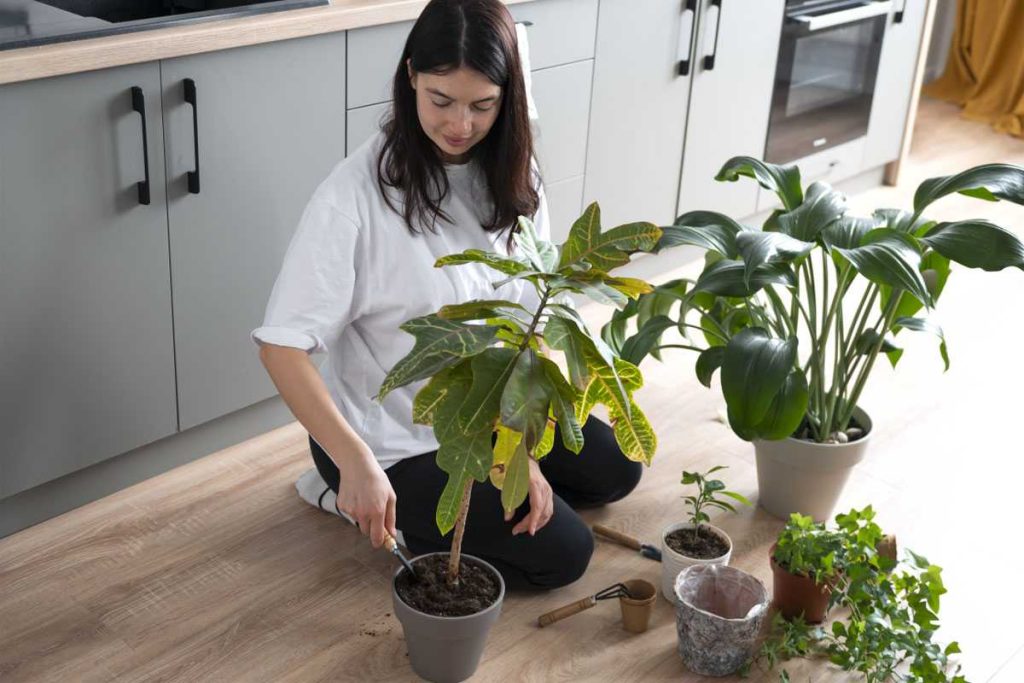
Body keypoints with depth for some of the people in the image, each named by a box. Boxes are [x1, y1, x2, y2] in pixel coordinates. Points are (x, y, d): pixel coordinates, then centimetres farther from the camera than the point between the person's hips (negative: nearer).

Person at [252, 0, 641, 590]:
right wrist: (357, 463, -38)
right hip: (390, 438, -7)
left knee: (616, 470, 15)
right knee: (561, 553, -6)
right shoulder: (358, 194, -26)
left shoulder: (512, 177, -8)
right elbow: (283, 347, -28)